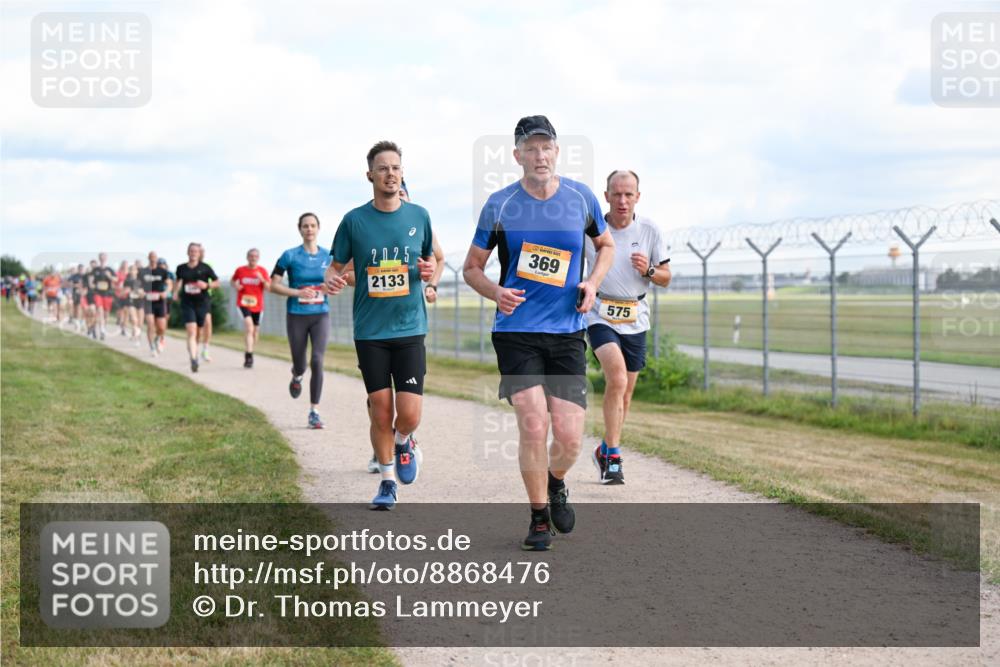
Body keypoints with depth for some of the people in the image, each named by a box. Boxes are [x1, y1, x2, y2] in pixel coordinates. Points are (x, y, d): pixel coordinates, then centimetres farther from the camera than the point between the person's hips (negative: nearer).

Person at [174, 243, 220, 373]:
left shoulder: (205, 268, -2)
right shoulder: (181, 268, 4)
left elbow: (217, 282, 3)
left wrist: (207, 285, -14)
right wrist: (176, 292, 12)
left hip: (202, 302, 0)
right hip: (187, 303, 0)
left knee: (197, 332, 11)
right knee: (191, 331, -16)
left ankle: (195, 353, 36)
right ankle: (193, 359, -25)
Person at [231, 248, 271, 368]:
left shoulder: (262, 271, 2)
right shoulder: (240, 270, 1)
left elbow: (268, 287, -3)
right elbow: (233, 282, 17)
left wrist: (262, 280, -22)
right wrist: (235, 286, -5)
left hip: (257, 305, 3)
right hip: (243, 304, -3)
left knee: (255, 331, 12)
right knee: (249, 327, -22)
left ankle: (248, 353, 35)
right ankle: (249, 355, -24)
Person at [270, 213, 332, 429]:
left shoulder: (328, 256, 4)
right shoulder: (290, 256, -4)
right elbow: (273, 285, -3)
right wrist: (297, 292, -17)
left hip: (320, 315, 1)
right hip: (296, 316, -1)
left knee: (317, 361, -16)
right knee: (300, 365, 6)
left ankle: (314, 412, -10)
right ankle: (296, 377, 47)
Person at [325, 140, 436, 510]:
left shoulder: (419, 216, 4)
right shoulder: (354, 220, 0)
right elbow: (336, 265, 7)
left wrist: (429, 270, -6)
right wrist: (331, 279, -16)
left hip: (410, 328, 0)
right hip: (370, 331, 0)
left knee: (409, 414, -8)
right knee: (381, 413, 1)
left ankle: (402, 442, 27)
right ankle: (387, 482, 20)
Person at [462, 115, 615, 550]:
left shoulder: (581, 198, 3)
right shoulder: (499, 205, -2)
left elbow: (606, 245, 21)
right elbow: (472, 267, 8)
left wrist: (592, 283, 2)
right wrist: (496, 292, -13)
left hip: (566, 333, 2)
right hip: (516, 331, -1)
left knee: (569, 436, -5)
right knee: (533, 424, -13)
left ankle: (556, 483, 30)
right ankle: (539, 517, 8)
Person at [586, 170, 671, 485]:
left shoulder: (649, 231, 1)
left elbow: (666, 278, 8)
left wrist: (648, 270, -12)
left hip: (635, 319, 3)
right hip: (600, 315, -3)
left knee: (625, 392, 10)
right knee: (617, 379, -24)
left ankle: (605, 451, 31)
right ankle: (613, 456, -18)